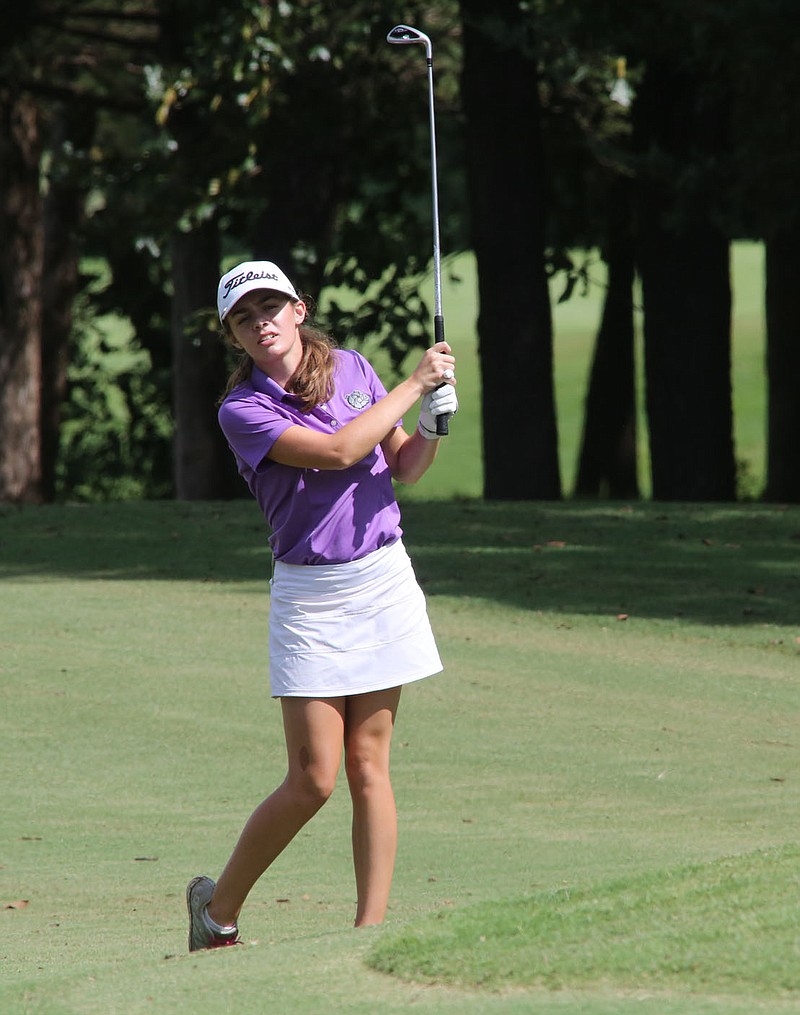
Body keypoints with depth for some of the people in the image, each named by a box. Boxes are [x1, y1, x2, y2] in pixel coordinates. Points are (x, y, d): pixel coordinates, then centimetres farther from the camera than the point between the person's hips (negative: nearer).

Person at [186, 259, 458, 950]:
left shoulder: (352, 369, 7)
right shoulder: (243, 412, -9)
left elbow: (405, 468, 15)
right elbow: (337, 451, -20)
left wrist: (433, 423, -6)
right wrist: (415, 386, -12)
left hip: (383, 581, 4)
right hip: (309, 593, -4)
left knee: (369, 765, 1)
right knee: (314, 780, -6)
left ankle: (372, 926, 4)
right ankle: (219, 905, 13)